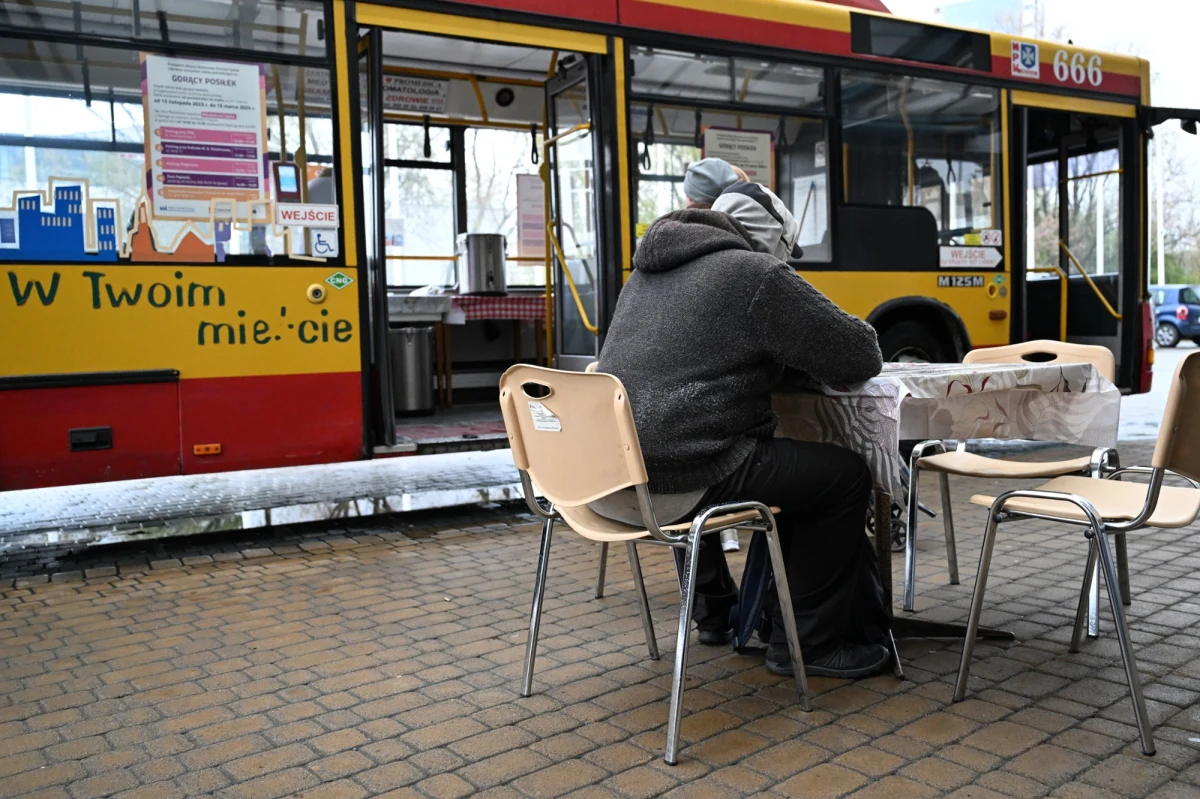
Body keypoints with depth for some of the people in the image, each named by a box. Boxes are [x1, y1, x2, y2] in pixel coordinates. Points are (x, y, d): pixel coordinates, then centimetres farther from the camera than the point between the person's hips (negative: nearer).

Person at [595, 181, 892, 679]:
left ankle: (716, 613, 45)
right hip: (679, 486, -8)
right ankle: (807, 642, 16)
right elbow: (861, 357, -3)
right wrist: (811, 356, 18)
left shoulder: (648, 272, 19)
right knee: (844, 475, 6)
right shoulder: (758, 276, -4)